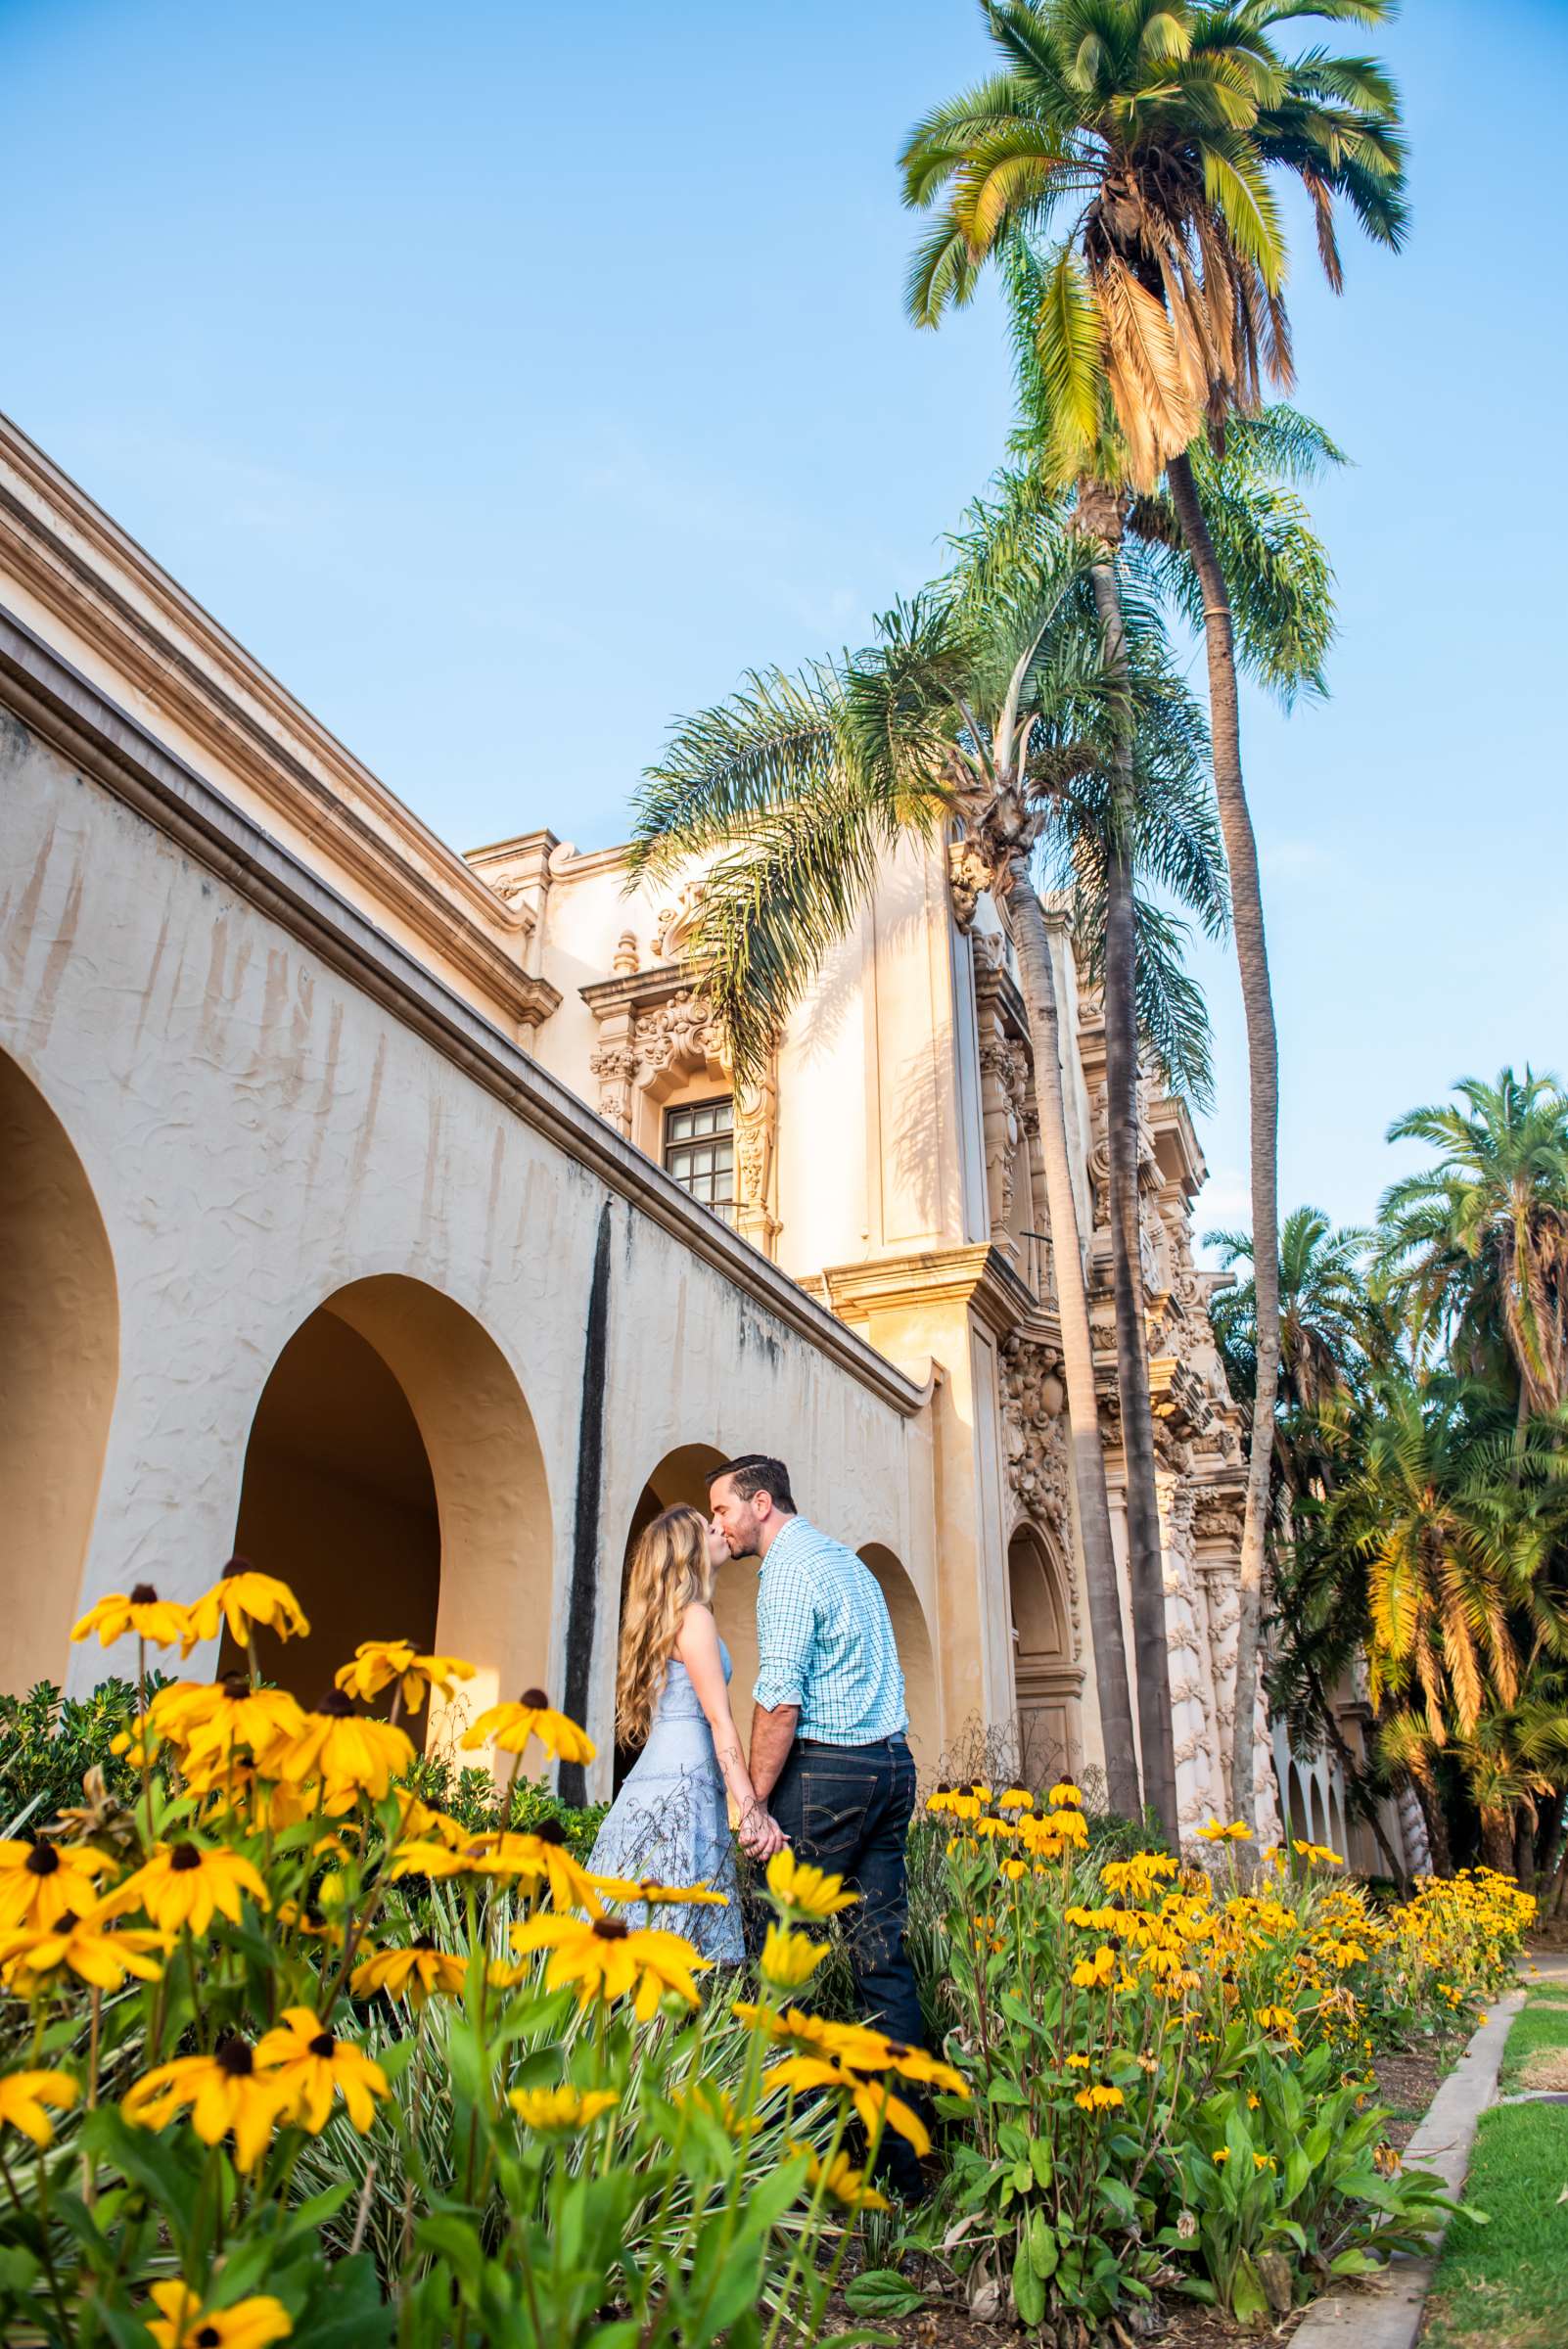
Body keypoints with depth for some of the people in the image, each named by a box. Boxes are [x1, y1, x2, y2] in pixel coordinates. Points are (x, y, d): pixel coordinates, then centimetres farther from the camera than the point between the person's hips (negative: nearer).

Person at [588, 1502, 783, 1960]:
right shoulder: (694, 1617, -5)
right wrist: (751, 1809, -16)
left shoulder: (667, 1617, 21)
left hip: (651, 1780, 9)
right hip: (684, 1782, -9)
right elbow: (719, 1719, -12)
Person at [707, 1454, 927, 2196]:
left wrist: (753, 1800, -13)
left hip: (827, 1770, -9)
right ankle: (903, 2154, 12)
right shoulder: (846, 1559, 19)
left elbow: (780, 1697, -17)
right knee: (884, 1954, 8)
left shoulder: (790, 1566, -8)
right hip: (892, 1764, 9)